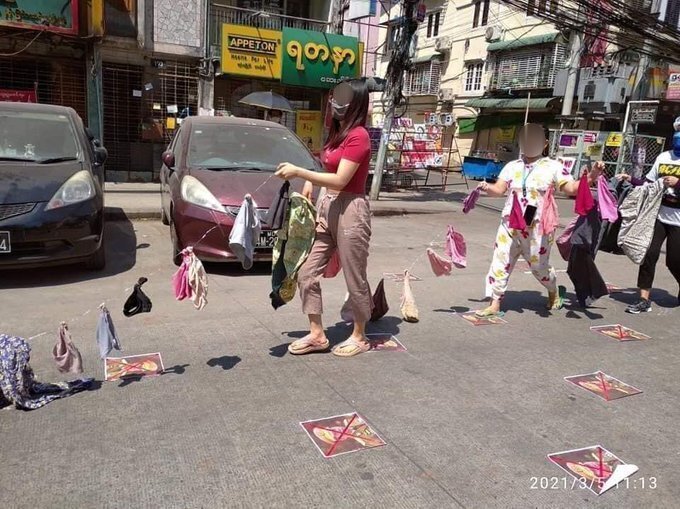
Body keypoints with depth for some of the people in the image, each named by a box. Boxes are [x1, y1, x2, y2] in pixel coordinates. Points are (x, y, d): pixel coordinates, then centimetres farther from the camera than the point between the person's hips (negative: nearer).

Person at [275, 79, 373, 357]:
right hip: (327, 208, 9)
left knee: (354, 279, 4)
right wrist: (310, 181, 3)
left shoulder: (358, 136, -13)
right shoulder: (337, 132, 16)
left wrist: (298, 172, -19)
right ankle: (317, 334, 18)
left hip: (350, 210, -9)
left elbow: (340, 180, -20)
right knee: (307, 273, 7)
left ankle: (359, 337, 21)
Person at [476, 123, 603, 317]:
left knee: (539, 266, 11)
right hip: (510, 226, 3)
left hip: (537, 229, -3)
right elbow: (499, 189, -1)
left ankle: (553, 293, 42)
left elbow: (572, 188, -7)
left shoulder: (553, 167, -1)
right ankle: (495, 304, 10)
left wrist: (590, 177, -24)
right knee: (500, 263, 1)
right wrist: (487, 188, -23)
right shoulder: (512, 166, 8)